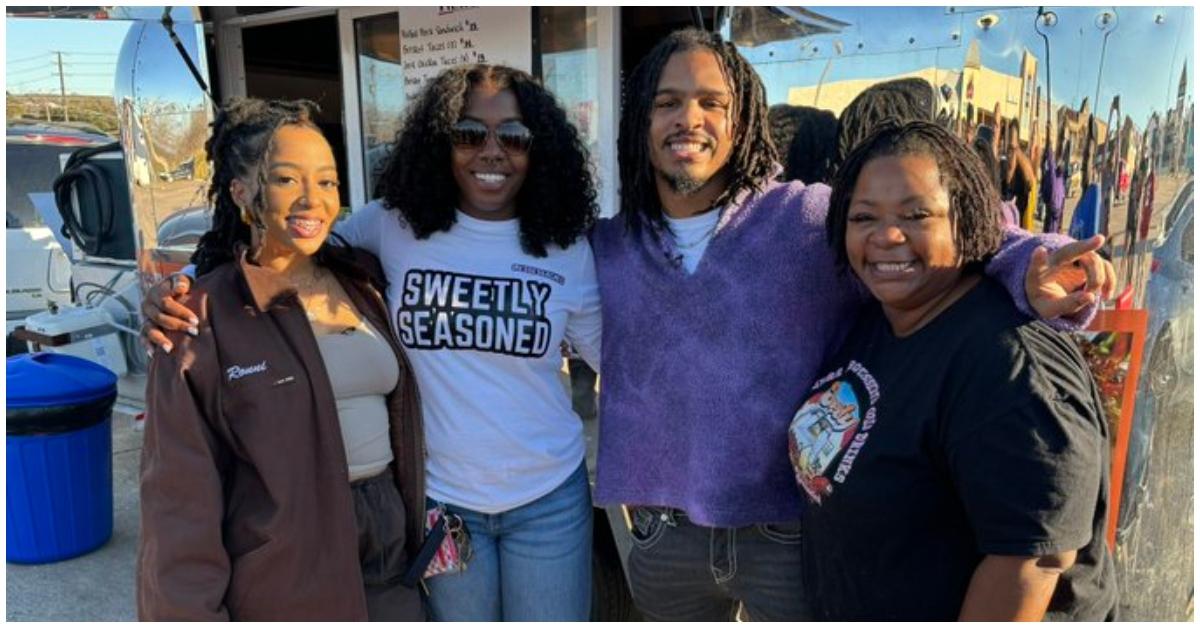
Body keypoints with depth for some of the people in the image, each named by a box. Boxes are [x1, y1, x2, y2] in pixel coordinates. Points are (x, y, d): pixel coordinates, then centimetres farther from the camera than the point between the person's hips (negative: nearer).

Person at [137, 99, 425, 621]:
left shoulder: (361, 285, 5)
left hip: (390, 544, 5)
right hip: (282, 575, -4)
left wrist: (415, 529, 9)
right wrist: (191, 610, -13)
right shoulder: (206, 317, -12)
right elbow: (181, 489, -12)